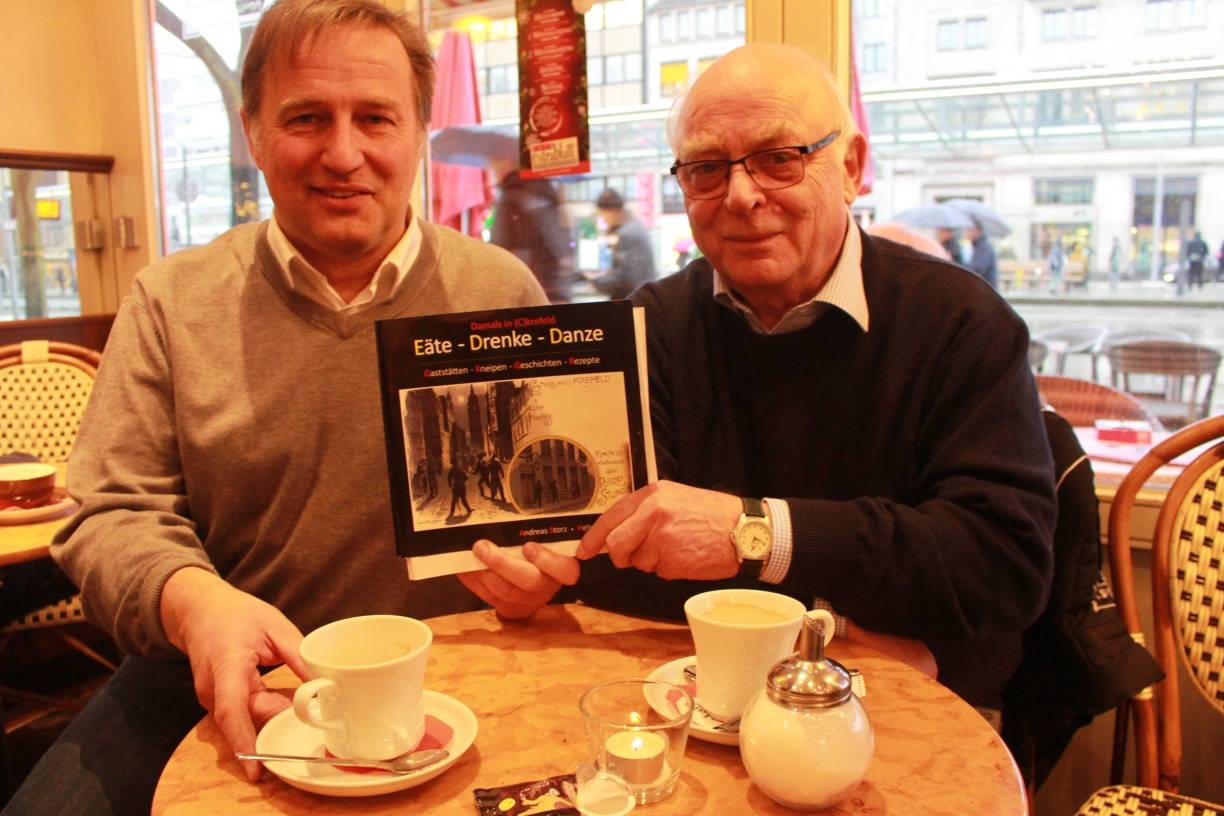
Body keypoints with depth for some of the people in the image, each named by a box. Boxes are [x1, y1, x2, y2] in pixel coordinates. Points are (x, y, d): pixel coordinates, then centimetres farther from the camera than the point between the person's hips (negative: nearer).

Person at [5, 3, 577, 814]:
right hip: (226, 683, 1)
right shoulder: (171, 302, 3)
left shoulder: (503, 292, 1)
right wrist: (191, 600, -23)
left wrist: (547, 559, -18)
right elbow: (114, 513, -1)